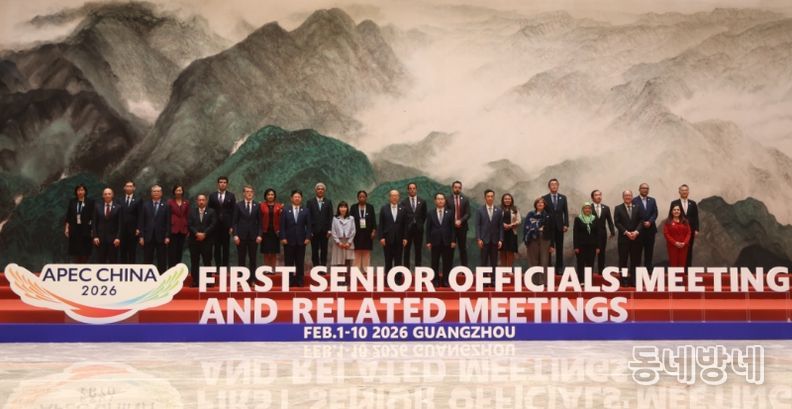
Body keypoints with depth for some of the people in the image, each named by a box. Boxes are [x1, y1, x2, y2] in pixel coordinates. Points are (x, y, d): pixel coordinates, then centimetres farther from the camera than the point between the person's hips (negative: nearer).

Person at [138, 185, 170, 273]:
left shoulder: (165, 206, 5)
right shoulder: (145, 205, 9)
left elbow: (168, 223, 1)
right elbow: (141, 222, 6)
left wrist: (167, 236, -7)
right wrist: (141, 236, -2)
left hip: (161, 238, -1)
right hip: (148, 237, 1)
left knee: (162, 262, 1)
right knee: (147, 261, 3)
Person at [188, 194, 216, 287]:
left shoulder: (211, 212, 7)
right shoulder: (192, 213, 11)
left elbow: (213, 224, -3)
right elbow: (189, 225, 2)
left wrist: (204, 234, -13)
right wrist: (197, 233, -13)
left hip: (207, 241, -2)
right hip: (194, 241, 2)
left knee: (207, 261, -2)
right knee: (194, 262, 2)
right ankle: (195, 281, 6)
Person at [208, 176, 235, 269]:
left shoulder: (231, 196, 5)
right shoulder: (212, 196, 8)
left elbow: (233, 212, 1)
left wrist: (232, 226, -6)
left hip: (226, 225, -1)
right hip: (215, 225, 1)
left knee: (226, 246, 2)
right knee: (217, 246, 2)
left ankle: (225, 265, 6)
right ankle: (218, 265, 6)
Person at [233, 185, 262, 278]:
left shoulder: (257, 205, 6)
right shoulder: (238, 205, 3)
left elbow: (259, 222, 6)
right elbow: (235, 222, 2)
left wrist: (259, 235, -4)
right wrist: (235, 235, -7)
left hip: (253, 236, 1)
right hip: (241, 235, -1)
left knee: (252, 259, 4)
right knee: (241, 259, 3)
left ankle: (252, 280, 8)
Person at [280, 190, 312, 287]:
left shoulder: (305, 211, 7)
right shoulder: (285, 210, 5)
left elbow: (308, 226, 4)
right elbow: (282, 225, 2)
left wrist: (308, 237, -6)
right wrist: (283, 238, -7)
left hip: (301, 240, 1)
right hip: (289, 240, 0)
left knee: (300, 263, 3)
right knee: (289, 262, 1)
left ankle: (300, 281, 7)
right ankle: (289, 281, 5)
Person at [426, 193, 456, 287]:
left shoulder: (450, 214, 7)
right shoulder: (430, 214, 6)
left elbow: (452, 228, 4)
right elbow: (428, 229, 3)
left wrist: (453, 241, -4)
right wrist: (428, 242, -4)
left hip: (447, 242, 0)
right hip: (435, 242, 0)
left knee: (447, 263, 1)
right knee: (435, 263, 2)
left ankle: (445, 281, 6)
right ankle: (435, 281, 6)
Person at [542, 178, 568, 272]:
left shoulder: (563, 198, 8)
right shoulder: (545, 198, 2)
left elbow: (566, 212, 7)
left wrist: (566, 224, -3)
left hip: (559, 226, 2)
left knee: (559, 248, 3)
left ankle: (559, 268, 7)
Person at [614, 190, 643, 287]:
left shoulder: (637, 208, 12)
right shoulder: (618, 208, 4)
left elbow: (641, 221, 4)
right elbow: (617, 222, -4)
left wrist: (636, 232, -12)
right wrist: (626, 232, -13)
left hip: (636, 238, 2)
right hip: (623, 238, -2)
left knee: (635, 260, 2)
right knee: (623, 260, -1)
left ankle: (633, 280, 6)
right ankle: (623, 281, 3)